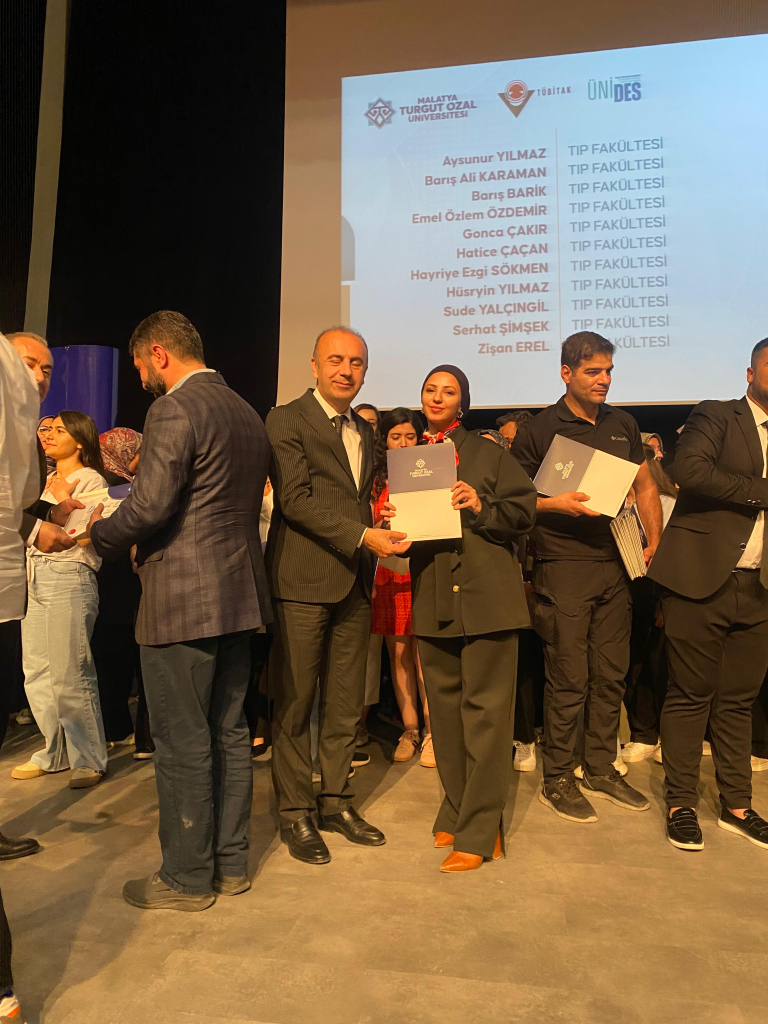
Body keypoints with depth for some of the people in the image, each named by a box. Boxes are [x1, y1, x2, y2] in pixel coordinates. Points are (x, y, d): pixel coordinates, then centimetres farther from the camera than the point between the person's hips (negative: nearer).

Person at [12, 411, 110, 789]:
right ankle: (55, 753, 23)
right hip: (34, 578, 8)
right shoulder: (48, 481, 22)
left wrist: (65, 500, -13)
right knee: (37, 673, 10)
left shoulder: (90, 480, -2)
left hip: (69, 579, -8)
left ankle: (89, 759, 5)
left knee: (69, 675, -7)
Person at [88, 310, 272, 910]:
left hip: (182, 600, -9)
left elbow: (149, 507, -20)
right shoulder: (248, 415, 14)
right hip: (238, 593, 9)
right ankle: (230, 862, 28)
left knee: (182, 742, 4)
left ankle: (188, 878, 19)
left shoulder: (174, 411, -12)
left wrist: (100, 535, 1)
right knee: (229, 734, 16)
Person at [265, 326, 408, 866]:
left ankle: (337, 802, 27)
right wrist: (363, 536, -18)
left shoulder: (366, 431, 19)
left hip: (355, 583, 7)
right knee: (295, 705, 4)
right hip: (304, 581, -6)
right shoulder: (287, 420, -3)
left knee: (346, 706, 12)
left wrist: (382, 530, 3)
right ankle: (296, 812, 18)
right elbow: (295, 499, -13)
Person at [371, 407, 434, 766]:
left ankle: (431, 732, 5)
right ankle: (409, 731, 15)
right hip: (389, 575, 3)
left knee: (424, 656, -5)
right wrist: (381, 524, -9)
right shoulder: (378, 481, 12)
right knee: (398, 656, 5)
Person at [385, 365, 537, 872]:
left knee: (485, 708, -2)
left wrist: (481, 508, -17)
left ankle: (479, 831, 8)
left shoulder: (490, 454, 3)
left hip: (487, 596, -4)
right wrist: (391, 521, -4)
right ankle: (456, 811, 29)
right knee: (445, 707, 13)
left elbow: (524, 511, -2)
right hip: (434, 598, 5)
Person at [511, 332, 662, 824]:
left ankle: (602, 769, 26)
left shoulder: (623, 425, 12)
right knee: (569, 679, -1)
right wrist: (555, 503, -18)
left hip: (615, 563, 5)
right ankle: (557, 779, 14)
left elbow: (645, 488, 19)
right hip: (562, 567, -5)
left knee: (611, 674, 11)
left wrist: (655, 542, 10)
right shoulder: (539, 430, -2)